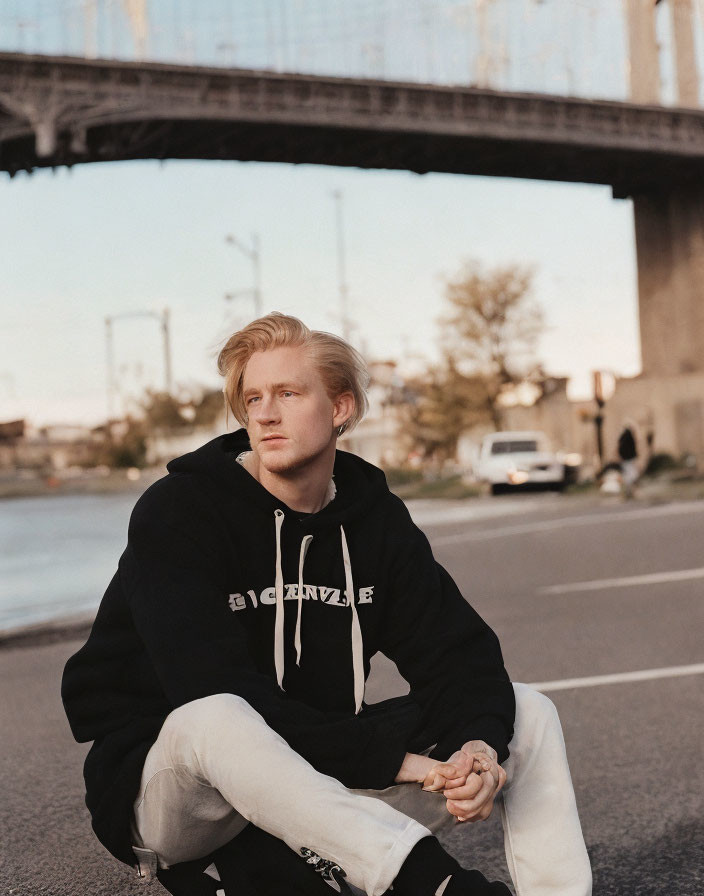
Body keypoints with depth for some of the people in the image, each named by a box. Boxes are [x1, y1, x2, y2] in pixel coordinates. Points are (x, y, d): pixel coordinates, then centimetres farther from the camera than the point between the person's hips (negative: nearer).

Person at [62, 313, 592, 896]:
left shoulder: (373, 514, 3)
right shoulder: (176, 513, -14)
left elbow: (457, 650, -1)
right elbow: (217, 701, -25)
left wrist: (480, 745, -25)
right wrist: (388, 758, -28)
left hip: (320, 790, 5)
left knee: (528, 713, -4)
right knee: (213, 721, -40)